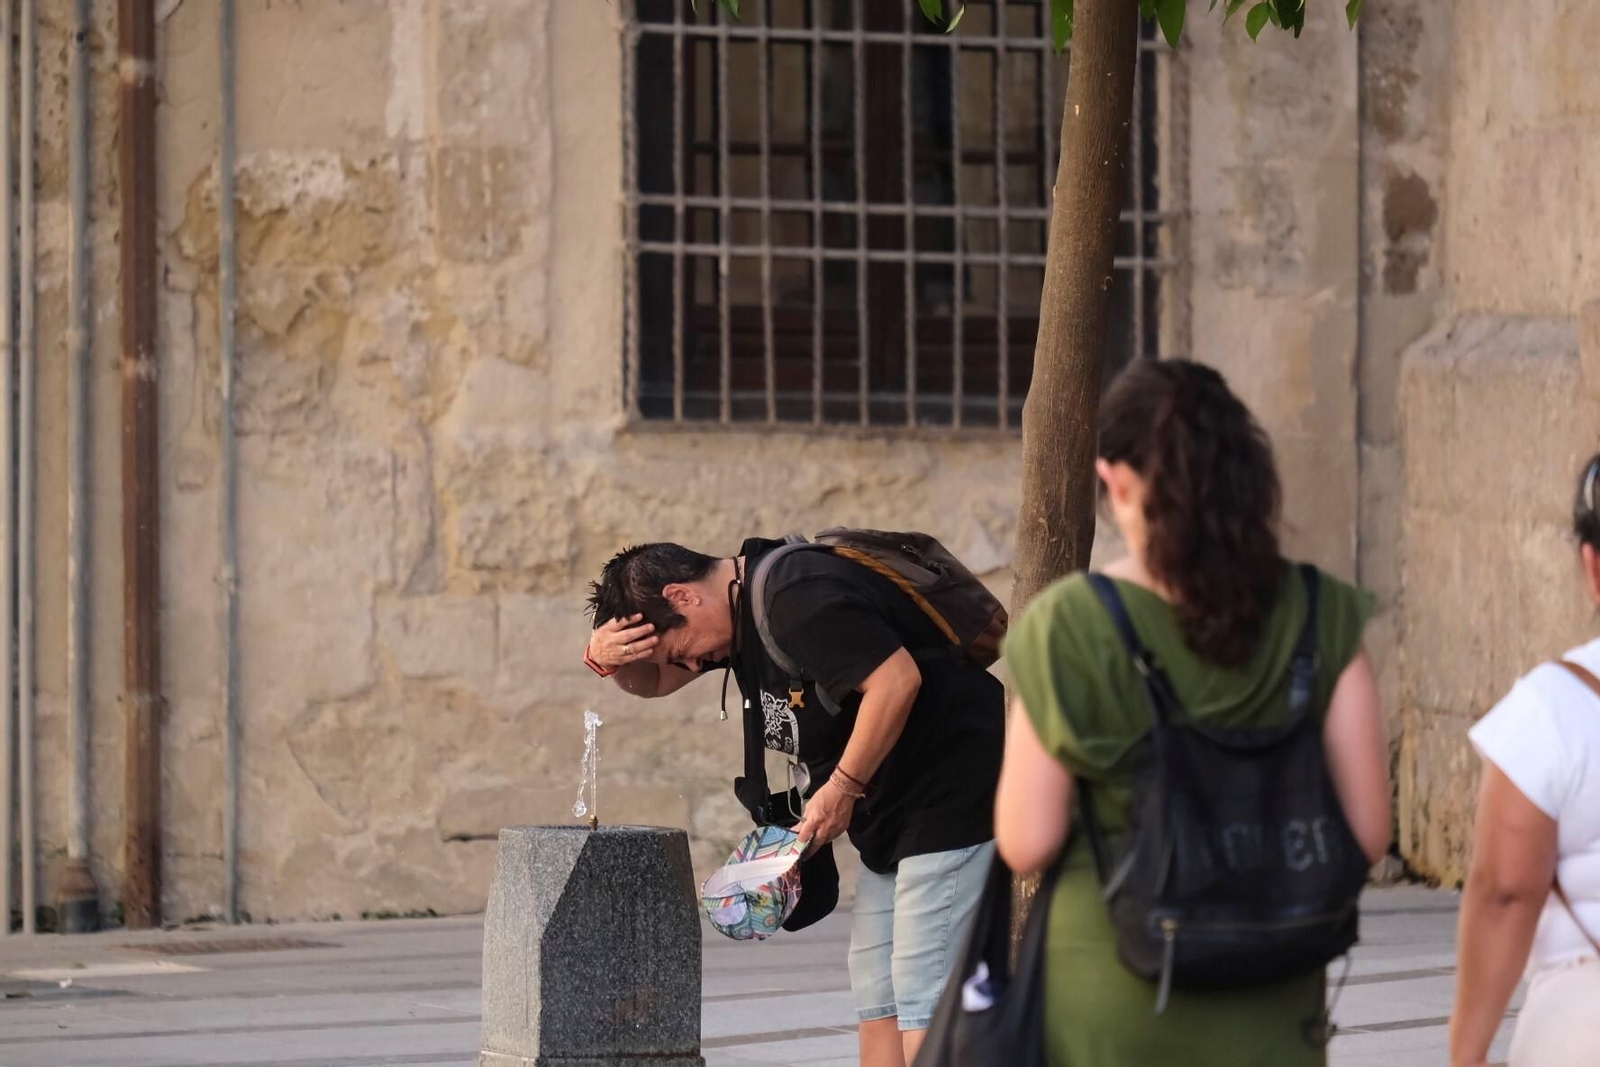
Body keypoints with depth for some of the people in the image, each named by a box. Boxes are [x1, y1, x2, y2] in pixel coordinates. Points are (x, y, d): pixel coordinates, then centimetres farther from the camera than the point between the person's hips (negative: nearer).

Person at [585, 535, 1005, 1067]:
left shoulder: (798, 598, -21)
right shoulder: (744, 603, 11)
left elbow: (897, 680, -30)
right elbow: (652, 680, 24)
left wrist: (843, 787, -20)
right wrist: (609, 658, 0)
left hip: (952, 801, -11)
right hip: (890, 823, 11)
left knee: (923, 1004, -13)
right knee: (877, 1002, 10)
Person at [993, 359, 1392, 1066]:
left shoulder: (1071, 624, -10)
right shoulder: (1320, 620, -3)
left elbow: (1027, 844, -9)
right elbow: (1366, 831, -3)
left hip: (1109, 990, -1)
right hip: (1265, 1010, 2)